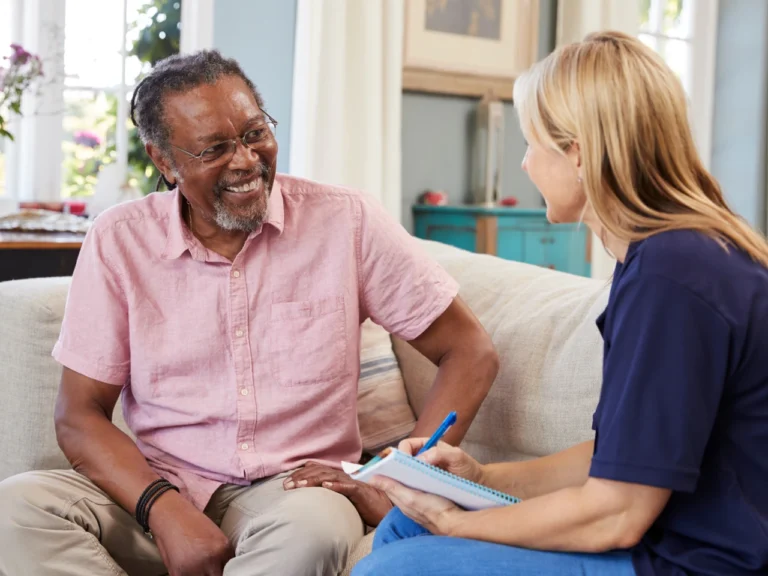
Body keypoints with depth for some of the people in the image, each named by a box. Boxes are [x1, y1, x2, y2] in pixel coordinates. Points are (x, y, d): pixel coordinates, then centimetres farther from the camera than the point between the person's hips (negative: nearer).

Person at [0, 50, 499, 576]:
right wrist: (164, 510, -18)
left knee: (313, 527, -37)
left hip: (290, 489, -1)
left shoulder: (346, 221, -3)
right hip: (160, 488, 2)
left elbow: (472, 354, 0)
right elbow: (80, 415, 1)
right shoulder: (118, 241, 0)